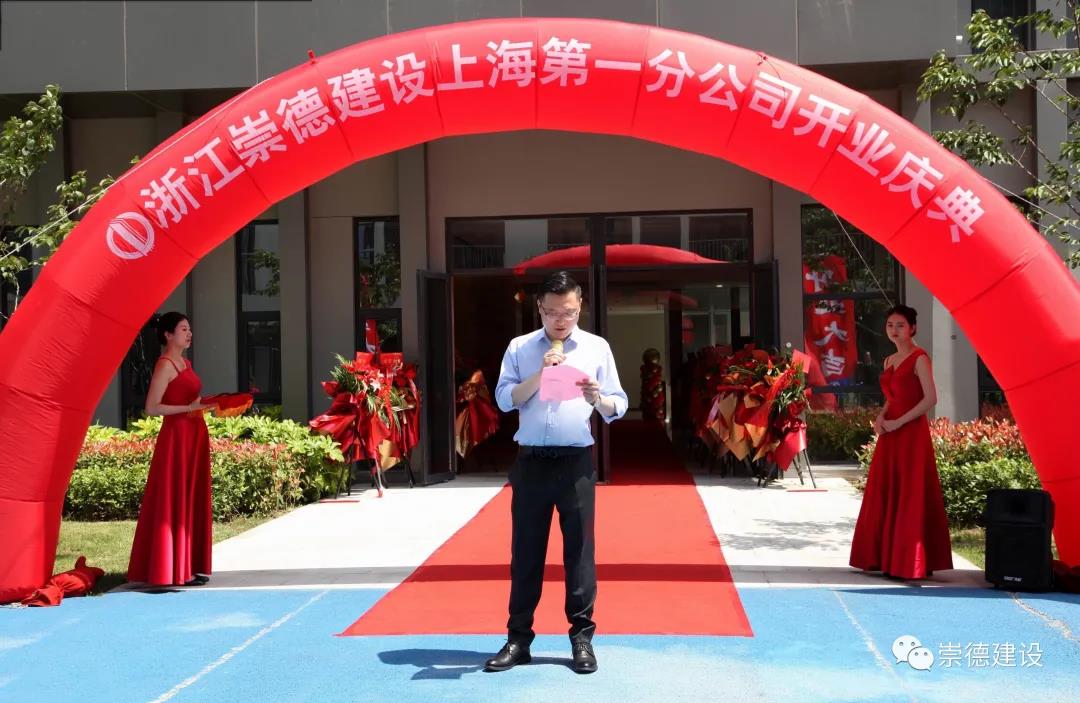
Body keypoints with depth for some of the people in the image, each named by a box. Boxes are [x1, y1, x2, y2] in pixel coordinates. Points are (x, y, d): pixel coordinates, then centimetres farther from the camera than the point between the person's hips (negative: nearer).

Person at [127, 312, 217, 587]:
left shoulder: (184, 363, 16)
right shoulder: (165, 365, -10)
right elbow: (152, 407, -16)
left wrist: (204, 404, 10)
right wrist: (189, 408, -20)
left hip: (194, 435, 9)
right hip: (176, 435, -9)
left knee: (193, 500, 11)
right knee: (175, 502, -5)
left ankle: (190, 566, 17)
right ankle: (174, 571, 0)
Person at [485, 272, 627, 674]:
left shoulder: (597, 347, 6)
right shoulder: (519, 348, 7)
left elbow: (618, 406, 4)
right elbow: (504, 399, -2)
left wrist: (597, 399, -18)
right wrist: (541, 374, -13)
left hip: (576, 462, -1)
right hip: (531, 462, 1)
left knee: (579, 551, 3)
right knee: (525, 551, 6)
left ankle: (582, 638, 12)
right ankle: (518, 638, 14)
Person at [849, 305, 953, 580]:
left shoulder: (919, 358, -8)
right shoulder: (889, 361, 15)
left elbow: (930, 399, -16)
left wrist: (898, 422, -16)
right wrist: (880, 418, 4)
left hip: (912, 433, -8)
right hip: (890, 435, 8)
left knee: (910, 498, -5)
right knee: (884, 496, 7)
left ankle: (912, 562, 0)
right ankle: (887, 558, 14)